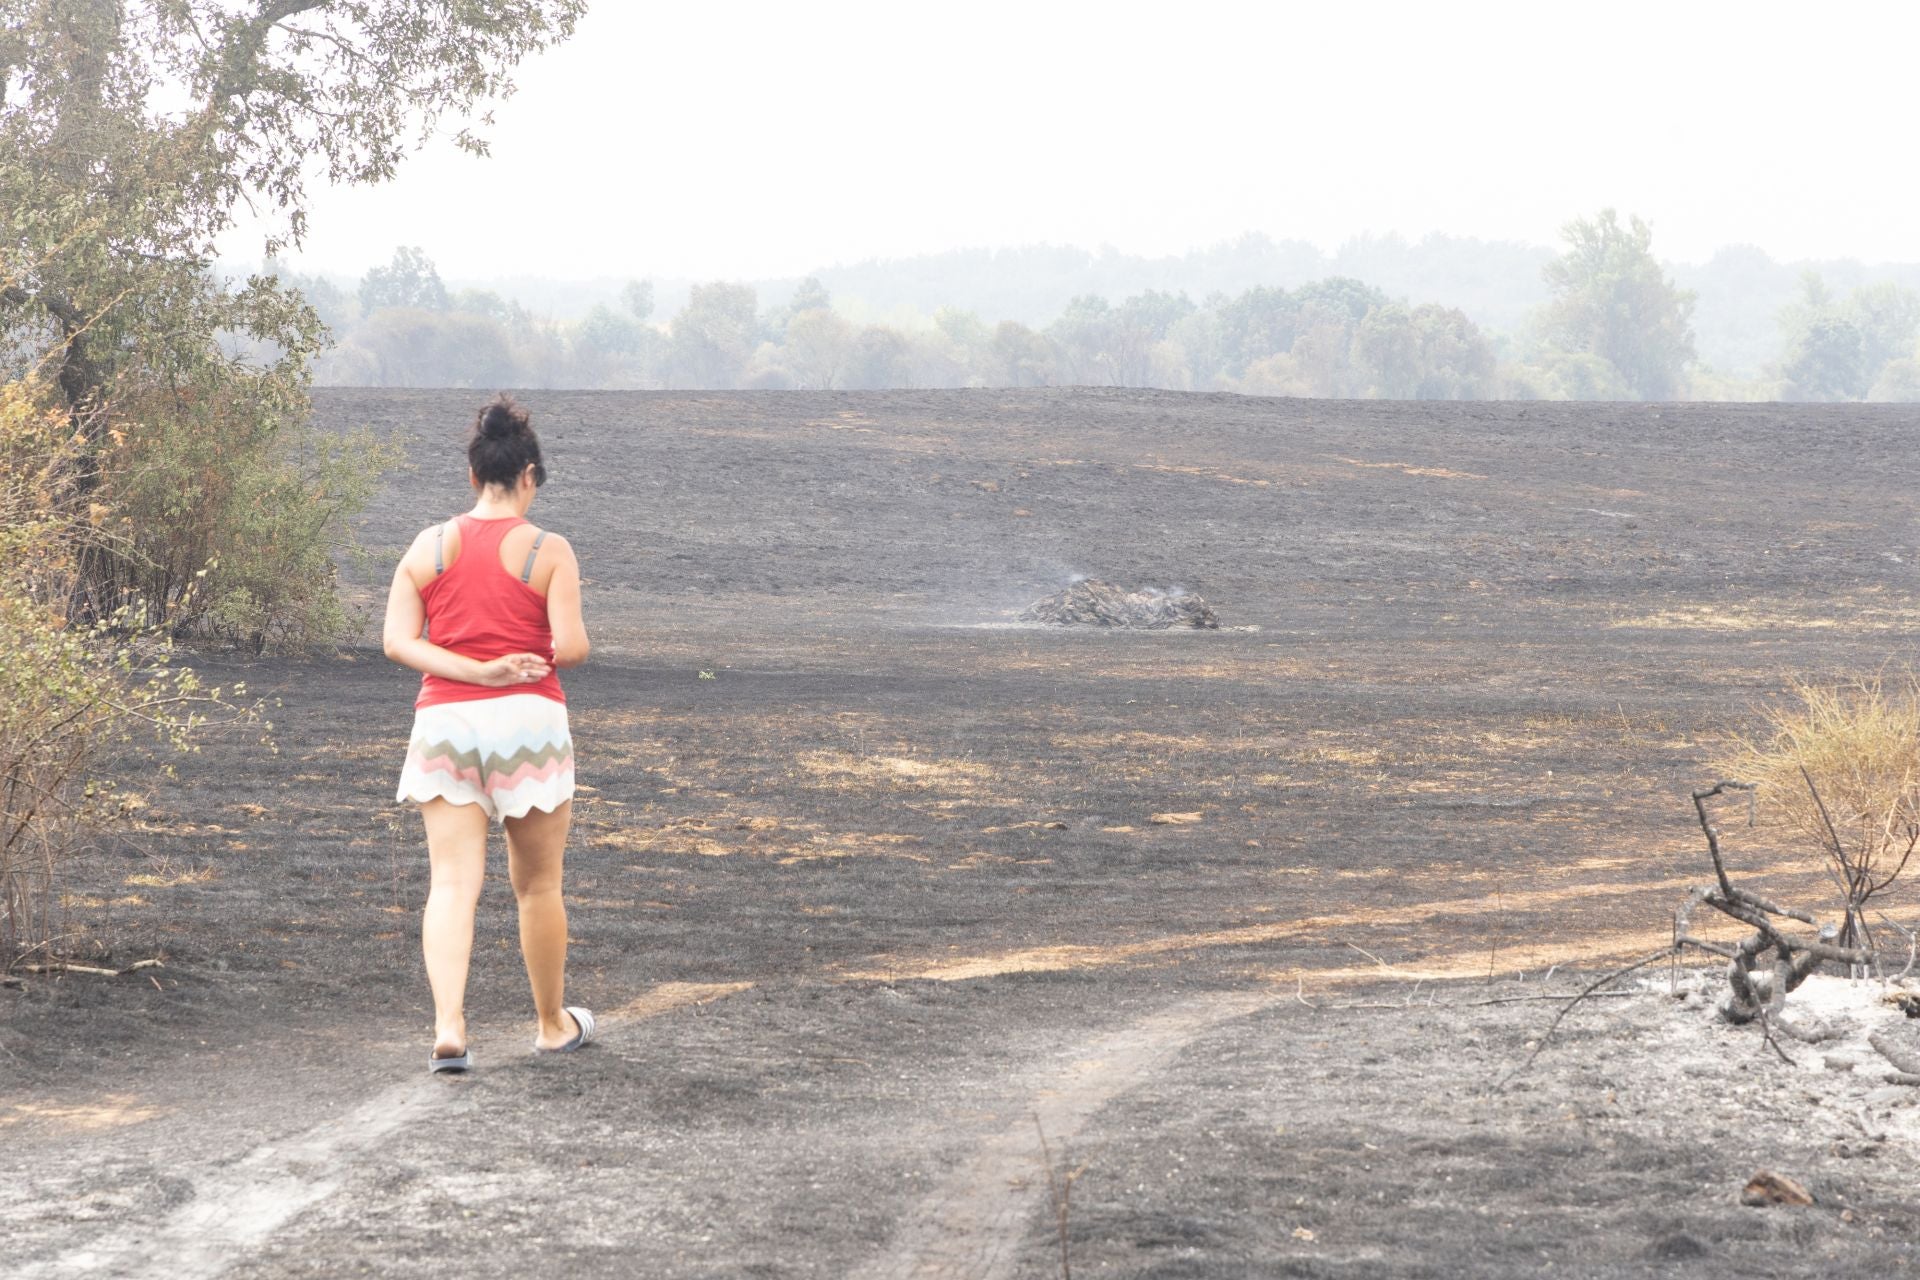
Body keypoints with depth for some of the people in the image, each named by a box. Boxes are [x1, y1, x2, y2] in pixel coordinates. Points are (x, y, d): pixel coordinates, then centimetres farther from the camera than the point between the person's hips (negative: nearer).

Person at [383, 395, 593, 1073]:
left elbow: (397, 641, -3)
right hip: (529, 720, -2)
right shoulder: (548, 551, -5)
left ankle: (449, 1026, -19)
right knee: (537, 884, 13)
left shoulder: (428, 547, 4)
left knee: (452, 881, -2)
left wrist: (476, 671, -9)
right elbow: (572, 647, -11)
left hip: (444, 720, 2)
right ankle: (554, 1024, 28)